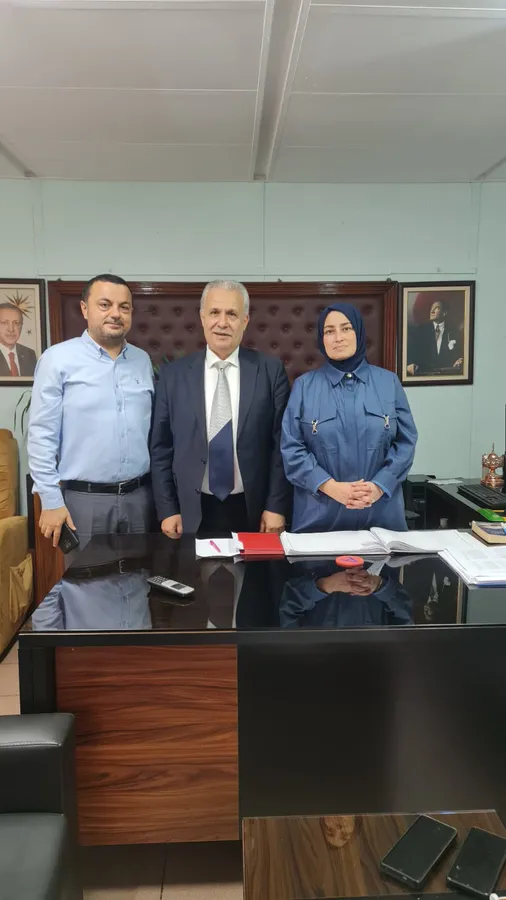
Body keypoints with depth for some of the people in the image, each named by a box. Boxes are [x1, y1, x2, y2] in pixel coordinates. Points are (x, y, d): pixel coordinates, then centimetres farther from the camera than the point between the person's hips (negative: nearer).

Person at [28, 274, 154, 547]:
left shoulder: (143, 361, 9)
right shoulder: (58, 359, -6)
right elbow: (41, 436, -7)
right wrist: (51, 500, -9)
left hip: (140, 496, 5)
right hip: (83, 499, -4)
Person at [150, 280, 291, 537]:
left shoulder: (271, 371, -2)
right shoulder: (173, 374, 1)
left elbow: (281, 443, -2)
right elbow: (161, 448, 3)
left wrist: (277, 506, -6)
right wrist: (167, 509, -1)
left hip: (253, 511, 0)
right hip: (193, 512, 1)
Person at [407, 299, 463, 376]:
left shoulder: (453, 334, 12)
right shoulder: (419, 330, 10)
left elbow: (458, 356, 13)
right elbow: (410, 351, 0)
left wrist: (458, 363, -9)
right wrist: (410, 364, -19)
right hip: (423, 373, -2)